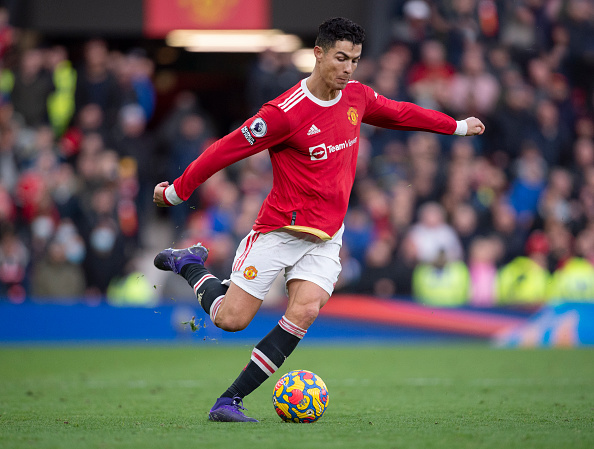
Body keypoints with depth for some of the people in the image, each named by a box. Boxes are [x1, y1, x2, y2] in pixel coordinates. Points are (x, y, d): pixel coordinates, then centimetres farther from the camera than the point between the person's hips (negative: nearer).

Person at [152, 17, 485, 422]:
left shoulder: (357, 97, 3)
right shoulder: (286, 112, -18)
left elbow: (398, 113, 24)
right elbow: (228, 149, -12)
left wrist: (457, 126, 30)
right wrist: (177, 191, -6)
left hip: (326, 236, 5)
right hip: (279, 229, -5)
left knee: (305, 312, -18)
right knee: (231, 320, -6)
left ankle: (230, 401, -13)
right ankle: (189, 264, 25)